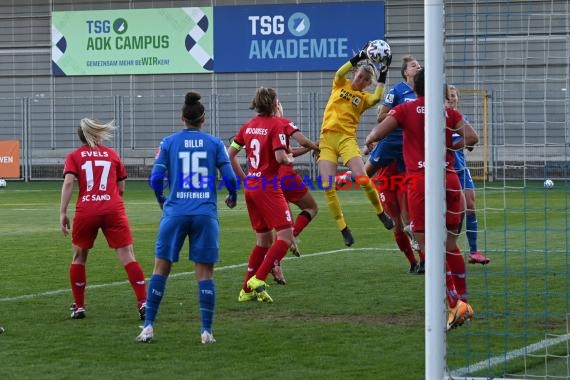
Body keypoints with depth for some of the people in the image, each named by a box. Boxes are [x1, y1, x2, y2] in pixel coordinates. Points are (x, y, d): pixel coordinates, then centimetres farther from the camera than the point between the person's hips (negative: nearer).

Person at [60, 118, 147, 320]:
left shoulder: (74, 156, 11)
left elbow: (68, 183, -5)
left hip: (86, 211, 0)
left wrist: (62, 213, -7)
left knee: (79, 257, 18)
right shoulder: (112, 155, 16)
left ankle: (79, 307, 20)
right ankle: (143, 303, -14)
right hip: (113, 210, 0)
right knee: (127, 257, -4)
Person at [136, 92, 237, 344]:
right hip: (205, 213, 0)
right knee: (205, 273, 3)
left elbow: (156, 178, -1)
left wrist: (161, 200, 19)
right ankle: (206, 331, 0)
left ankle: (148, 327, 5)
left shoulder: (169, 143, 3)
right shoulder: (214, 143, 3)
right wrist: (232, 198, 21)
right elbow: (229, 178, 0)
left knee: (161, 269, 8)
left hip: (175, 212, 0)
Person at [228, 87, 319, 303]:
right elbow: (281, 157, -19)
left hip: (250, 186, 8)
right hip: (268, 187, -8)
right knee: (285, 235, -8)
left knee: (264, 239, 17)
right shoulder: (278, 124, -9)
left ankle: (247, 290, 16)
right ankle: (258, 280, -20)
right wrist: (291, 158, 2)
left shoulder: (248, 126, 11)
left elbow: (230, 154, 11)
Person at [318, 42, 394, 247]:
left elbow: (376, 98, -14)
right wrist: (359, 57, -19)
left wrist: (382, 75, -12)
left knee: (362, 179, -16)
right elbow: (339, 73, -11)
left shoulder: (364, 97, 9)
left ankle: (381, 213, 10)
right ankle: (343, 229, 2)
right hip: (327, 139, 1)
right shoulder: (341, 85, 11)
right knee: (328, 187, -8)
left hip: (347, 139, -1)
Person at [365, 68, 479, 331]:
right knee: (451, 245, 16)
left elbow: (376, 134, -8)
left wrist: (368, 140, 15)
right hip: (450, 179, 4)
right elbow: (471, 137, -1)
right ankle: (463, 302, 19)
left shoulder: (405, 110, 3)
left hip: (421, 181, -4)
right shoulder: (448, 112, 11)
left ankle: (454, 304, -12)